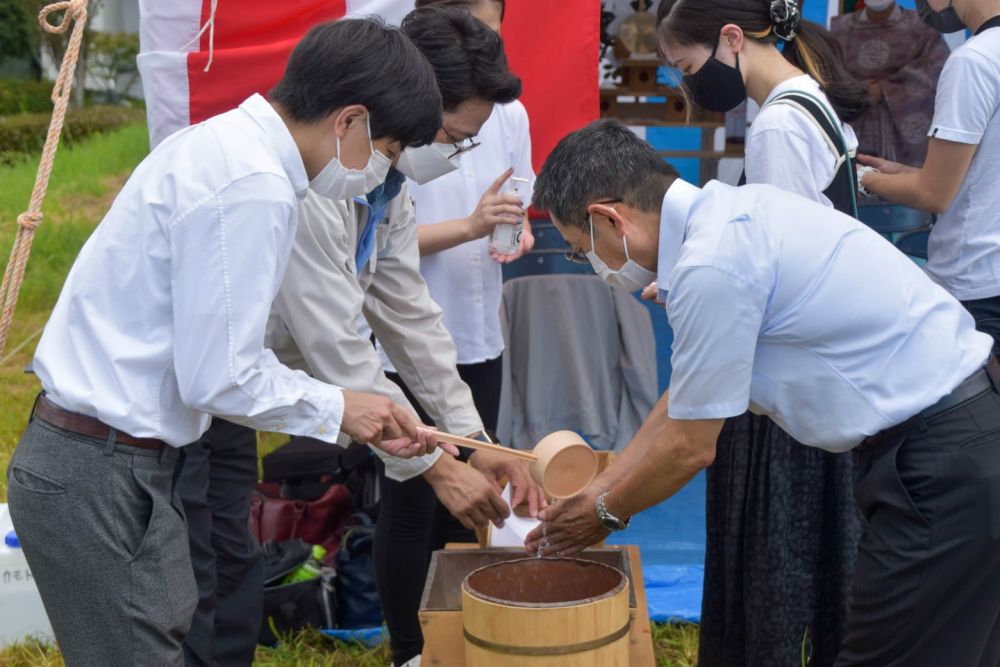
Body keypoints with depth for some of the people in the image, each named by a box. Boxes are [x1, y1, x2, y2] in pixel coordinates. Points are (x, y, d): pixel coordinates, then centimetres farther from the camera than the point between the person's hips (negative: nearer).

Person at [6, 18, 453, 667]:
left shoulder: (226, 143, 9)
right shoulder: (253, 188, -21)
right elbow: (218, 378, -20)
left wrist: (358, 415, 14)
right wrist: (335, 407, -5)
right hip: (101, 476, -10)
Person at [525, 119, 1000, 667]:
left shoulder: (712, 267, -23)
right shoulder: (727, 211, 7)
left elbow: (691, 446, -12)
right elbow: (682, 401, 16)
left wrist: (605, 513, 6)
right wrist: (594, 493, 19)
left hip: (943, 460, -10)